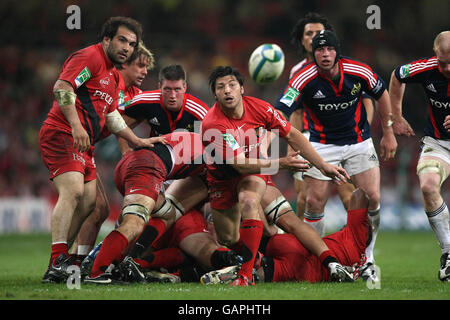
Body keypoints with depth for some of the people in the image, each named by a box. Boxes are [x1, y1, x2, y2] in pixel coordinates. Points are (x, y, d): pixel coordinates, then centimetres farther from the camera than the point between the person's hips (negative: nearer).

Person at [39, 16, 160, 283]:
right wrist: (76, 126, -29)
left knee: (89, 201, 4)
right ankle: (58, 262, -32)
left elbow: (111, 115, 31)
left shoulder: (113, 76, 23)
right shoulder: (90, 57, -8)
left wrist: (136, 141, 27)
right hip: (62, 135, -10)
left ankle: (61, 262, 6)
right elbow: (62, 87, -21)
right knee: (73, 191, -24)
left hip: (84, 144, 10)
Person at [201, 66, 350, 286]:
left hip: (254, 171, 1)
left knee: (248, 202, -32)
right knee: (228, 240, 0)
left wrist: (322, 165, -6)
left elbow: (292, 135, -4)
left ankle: (246, 274, -31)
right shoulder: (213, 124, -30)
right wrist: (280, 164, -41)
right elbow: (241, 165, -32)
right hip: (222, 178, -1)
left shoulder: (259, 108, -17)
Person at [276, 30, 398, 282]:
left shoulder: (359, 72, -14)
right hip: (322, 145, -1)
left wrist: (388, 133, 9)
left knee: (372, 199, -8)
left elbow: (382, 94, 6)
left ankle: (366, 259, 10)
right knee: (314, 202, -8)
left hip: (359, 142, 1)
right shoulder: (305, 79, -20)